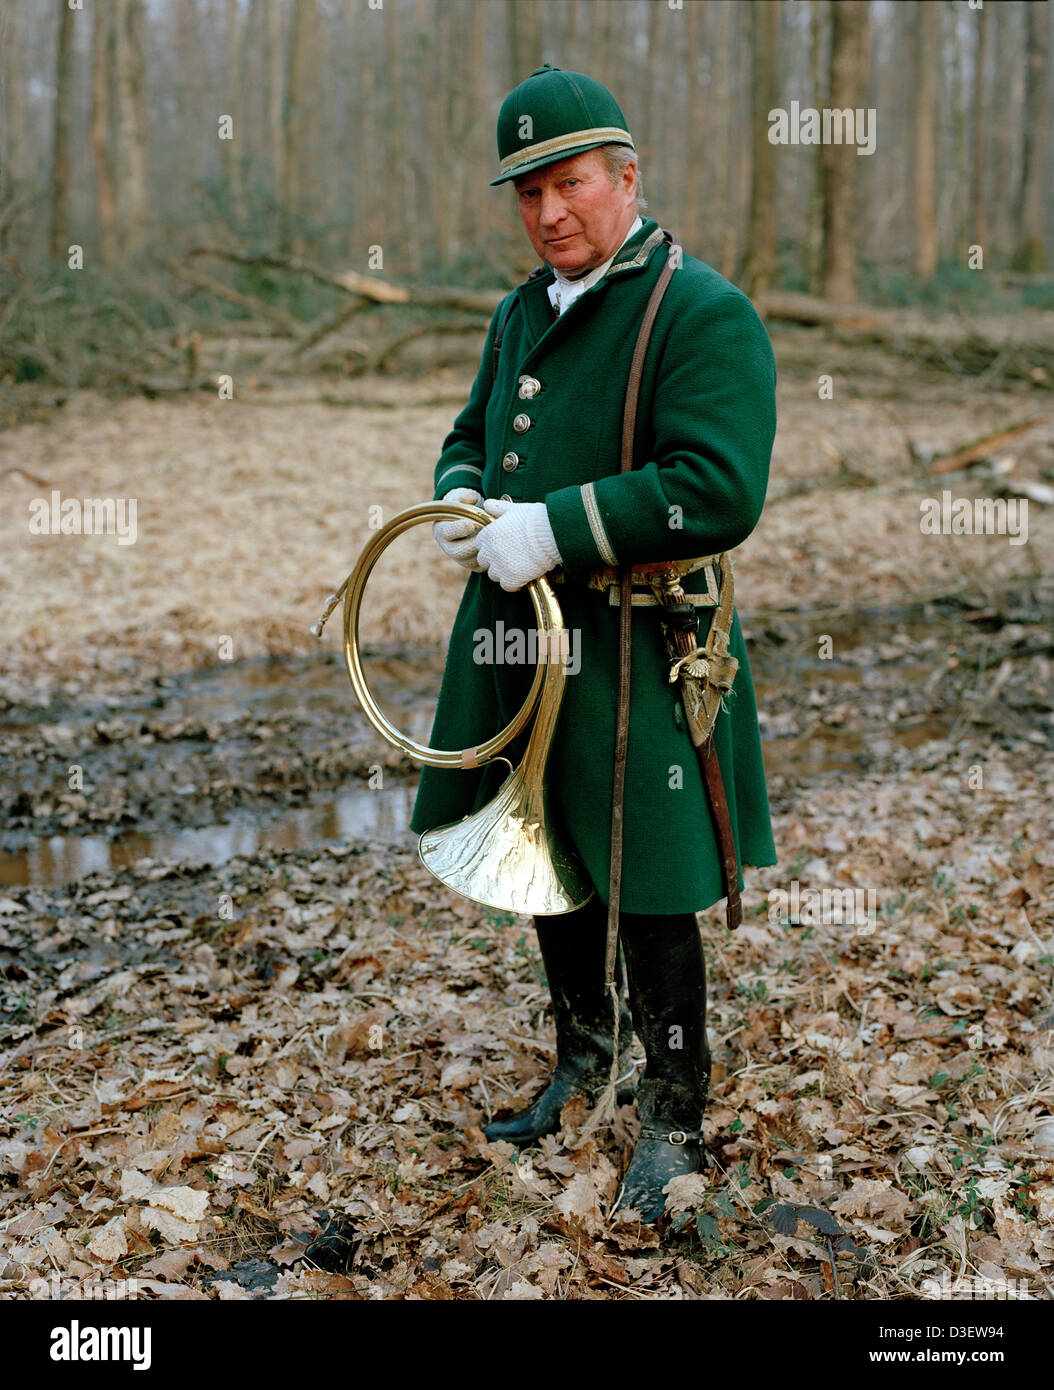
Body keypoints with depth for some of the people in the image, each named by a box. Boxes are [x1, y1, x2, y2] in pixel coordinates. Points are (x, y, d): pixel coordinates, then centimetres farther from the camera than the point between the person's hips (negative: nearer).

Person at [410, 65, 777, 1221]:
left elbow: (719, 490, -22)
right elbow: (470, 437, 24)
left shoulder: (703, 313, -12)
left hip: (632, 657, -8)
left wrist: (552, 529, -25)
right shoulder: (521, 315, 13)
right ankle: (583, 1059, 41)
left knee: (646, 897, 1)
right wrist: (461, 502, 0)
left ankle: (673, 1125, 20)